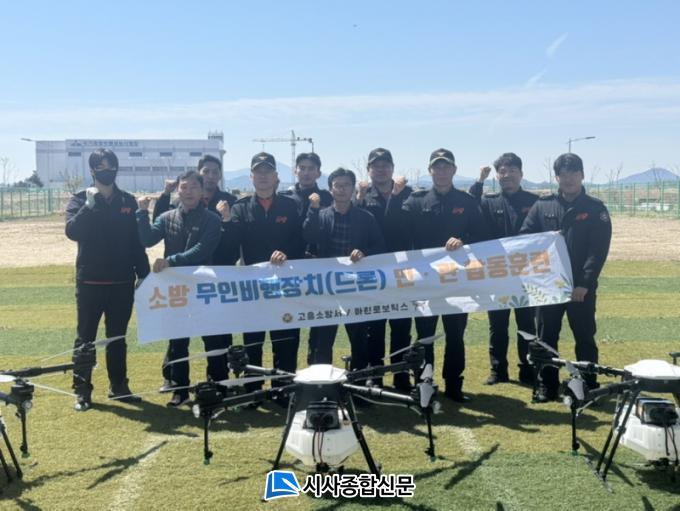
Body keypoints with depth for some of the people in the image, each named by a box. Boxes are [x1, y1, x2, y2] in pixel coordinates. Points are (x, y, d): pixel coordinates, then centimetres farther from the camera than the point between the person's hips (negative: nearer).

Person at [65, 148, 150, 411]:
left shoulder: (128, 201, 7)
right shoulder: (80, 200, 0)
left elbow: (137, 241, 9)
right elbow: (72, 231, -17)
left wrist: (143, 274, 6)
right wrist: (90, 203, -23)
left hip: (122, 282, 2)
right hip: (90, 281, -2)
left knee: (118, 337, 12)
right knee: (86, 338, 3)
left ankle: (119, 386, 22)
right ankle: (82, 391, 11)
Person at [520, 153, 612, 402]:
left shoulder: (595, 209, -1)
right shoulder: (542, 206, 6)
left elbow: (598, 250, -7)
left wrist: (584, 284, -16)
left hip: (582, 287, -2)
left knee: (585, 339, 7)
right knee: (546, 338, 8)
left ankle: (589, 387, 18)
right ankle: (546, 386, 19)